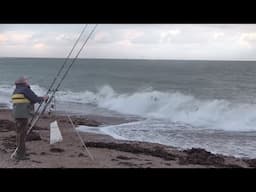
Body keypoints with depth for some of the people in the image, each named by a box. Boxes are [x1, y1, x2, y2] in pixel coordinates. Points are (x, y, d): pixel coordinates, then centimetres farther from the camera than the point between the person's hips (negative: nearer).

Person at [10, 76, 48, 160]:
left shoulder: (16, 91, 19)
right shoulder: (25, 90, -7)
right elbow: (36, 99, -10)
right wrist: (43, 98, 7)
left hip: (16, 115, 9)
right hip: (23, 115, -8)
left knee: (20, 133, 14)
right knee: (22, 134, -5)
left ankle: (19, 152, 18)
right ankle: (20, 154, -4)